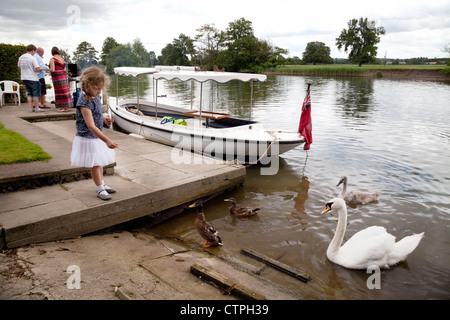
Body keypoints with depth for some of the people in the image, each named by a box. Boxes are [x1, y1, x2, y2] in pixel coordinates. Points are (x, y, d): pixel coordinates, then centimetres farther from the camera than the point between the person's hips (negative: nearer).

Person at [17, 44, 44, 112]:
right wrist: (41, 69, 1)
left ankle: (31, 108, 11)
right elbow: (37, 69, -20)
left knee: (29, 93, 13)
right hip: (33, 78, -7)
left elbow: (19, 67, 18)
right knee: (36, 93, 2)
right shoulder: (33, 58, -14)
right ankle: (37, 108, 3)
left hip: (24, 78, 7)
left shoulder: (20, 57, 8)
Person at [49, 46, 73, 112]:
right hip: (64, 76, 7)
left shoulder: (52, 59, -10)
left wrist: (49, 69, 5)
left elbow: (52, 70, -16)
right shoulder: (62, 58, 10)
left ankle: (65, 107, 2)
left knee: (61, 92, -1)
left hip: (57, 77, -7)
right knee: (64, 91, 12)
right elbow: (64, 69, 12)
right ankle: (66, 106, 19)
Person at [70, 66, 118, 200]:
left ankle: (102, 184, 35)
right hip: (88, 138, -9)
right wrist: (107, 140, -37)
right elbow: (91, 126, -32)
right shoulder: (84, 102, -26)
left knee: (99, 162, 20)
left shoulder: (96, 97, 1)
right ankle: (100, 189, 17)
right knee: (95, 164, 3)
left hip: (97, 136, 9)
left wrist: (104, 118, 1)